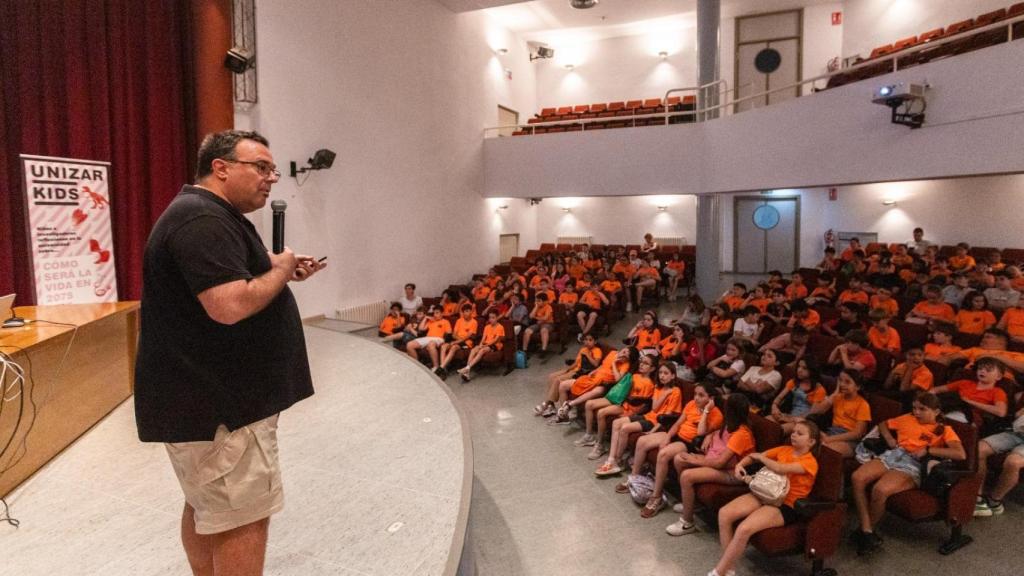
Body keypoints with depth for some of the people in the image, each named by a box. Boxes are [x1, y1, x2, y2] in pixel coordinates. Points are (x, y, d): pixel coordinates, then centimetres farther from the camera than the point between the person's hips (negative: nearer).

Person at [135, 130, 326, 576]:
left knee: (208, 507, 20)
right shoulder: (203, 220, -20)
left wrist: (282, 270, 8)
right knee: (243, 518, -3)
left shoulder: (210, 215, 15)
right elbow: (231, 305, -31)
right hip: (215, 402, -11)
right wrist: (281, 270, -14)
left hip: (207, 394, 11)